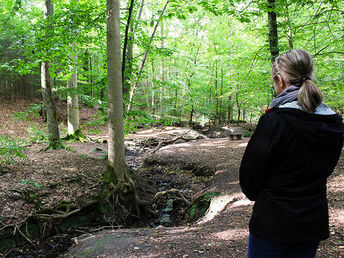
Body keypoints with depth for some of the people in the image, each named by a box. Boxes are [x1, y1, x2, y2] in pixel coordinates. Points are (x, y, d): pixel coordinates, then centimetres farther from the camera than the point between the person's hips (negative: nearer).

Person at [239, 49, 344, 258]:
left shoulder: (274, 120, -21)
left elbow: (251, 170, -13)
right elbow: (326, 169, 9)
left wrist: (254, 194, 6)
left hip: (272, 223, -6)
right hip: (314, 223, 6)